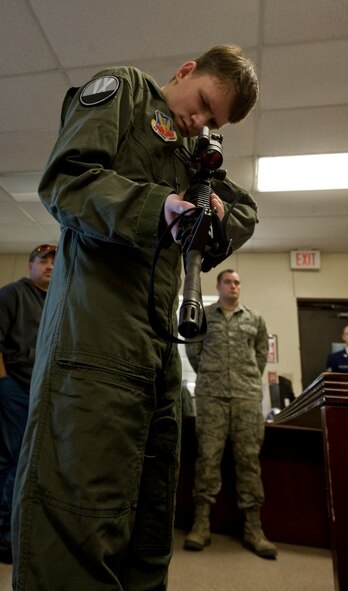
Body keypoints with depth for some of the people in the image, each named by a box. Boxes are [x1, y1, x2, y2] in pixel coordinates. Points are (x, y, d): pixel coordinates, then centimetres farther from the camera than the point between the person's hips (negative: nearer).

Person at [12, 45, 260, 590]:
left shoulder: (192, 148, 29)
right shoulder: (123, 87, 11)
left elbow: (247, 208, 27)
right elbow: (64, 180, -4)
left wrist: (220, 215, 3)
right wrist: (156, 206, -20)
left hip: (158, 340, 8)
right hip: (96, 329, -7)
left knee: (151, 513, 13)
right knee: (83, 512, -10)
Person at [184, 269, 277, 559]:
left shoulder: (255, 318, 12)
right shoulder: (202, 316, 7)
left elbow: (262, 353, 18)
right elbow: (192, 350, 11)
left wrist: (250, 380, 13)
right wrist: (209, 376, 10)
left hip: (248, 395, 2)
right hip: (211, 395, -1)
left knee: (249, 458, 3)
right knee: (208, 456, -1)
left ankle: (253, 527, 12)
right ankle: (202, 522, 7)